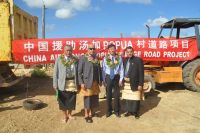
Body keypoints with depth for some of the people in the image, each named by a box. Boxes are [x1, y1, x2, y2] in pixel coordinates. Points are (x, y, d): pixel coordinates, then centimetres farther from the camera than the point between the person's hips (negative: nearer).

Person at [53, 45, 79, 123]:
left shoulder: (75, 60, 2)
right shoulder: (59, 59, -3)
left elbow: (78, 72, 4)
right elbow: (55, 72, -1)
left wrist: (78, 83, 1)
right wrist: (55, 83, -4)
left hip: (73, 82, 2)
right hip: (62, 83, -1)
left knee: (71, 100, 13)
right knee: (63, 100, 10)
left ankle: (69, 114, 35)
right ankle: (65, 116, 30)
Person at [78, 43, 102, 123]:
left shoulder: (96, 58, 9)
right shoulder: (83, 58, -8)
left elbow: (99, 70, 14)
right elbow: (79, 71, -10)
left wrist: (100, 80, 8)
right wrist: (81, 83, -15)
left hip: (95, 82, 5)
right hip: (87, 82, -5)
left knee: (94, 99, 13)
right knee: (87, 99, 5)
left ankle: (91, 113, 33)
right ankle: (86, 115, 22)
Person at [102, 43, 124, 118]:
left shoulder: (119, 58, -4)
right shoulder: (105, 58, -4)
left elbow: (121, 69, -2)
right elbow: (103, 70, -2)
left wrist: (121, 79, -6)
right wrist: (104, 80, -4)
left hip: (116, 77, 0)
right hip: (108, 77, 0)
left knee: (117, 95, 9)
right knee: (108, 95, 11)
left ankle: (117, 111, 25)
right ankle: (109, 111, 26)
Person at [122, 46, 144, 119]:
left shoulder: (138, 60, -9)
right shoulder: (125, 60, 8)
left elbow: (141, 73, -11)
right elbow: (123, 70, 9)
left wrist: (140, 84, -15)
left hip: (135, 83, -5)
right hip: (126, 83, 5)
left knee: (135, 98, 3)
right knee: (127, 98, 15)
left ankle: (135, 112, 21)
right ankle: (129, 111, 30)